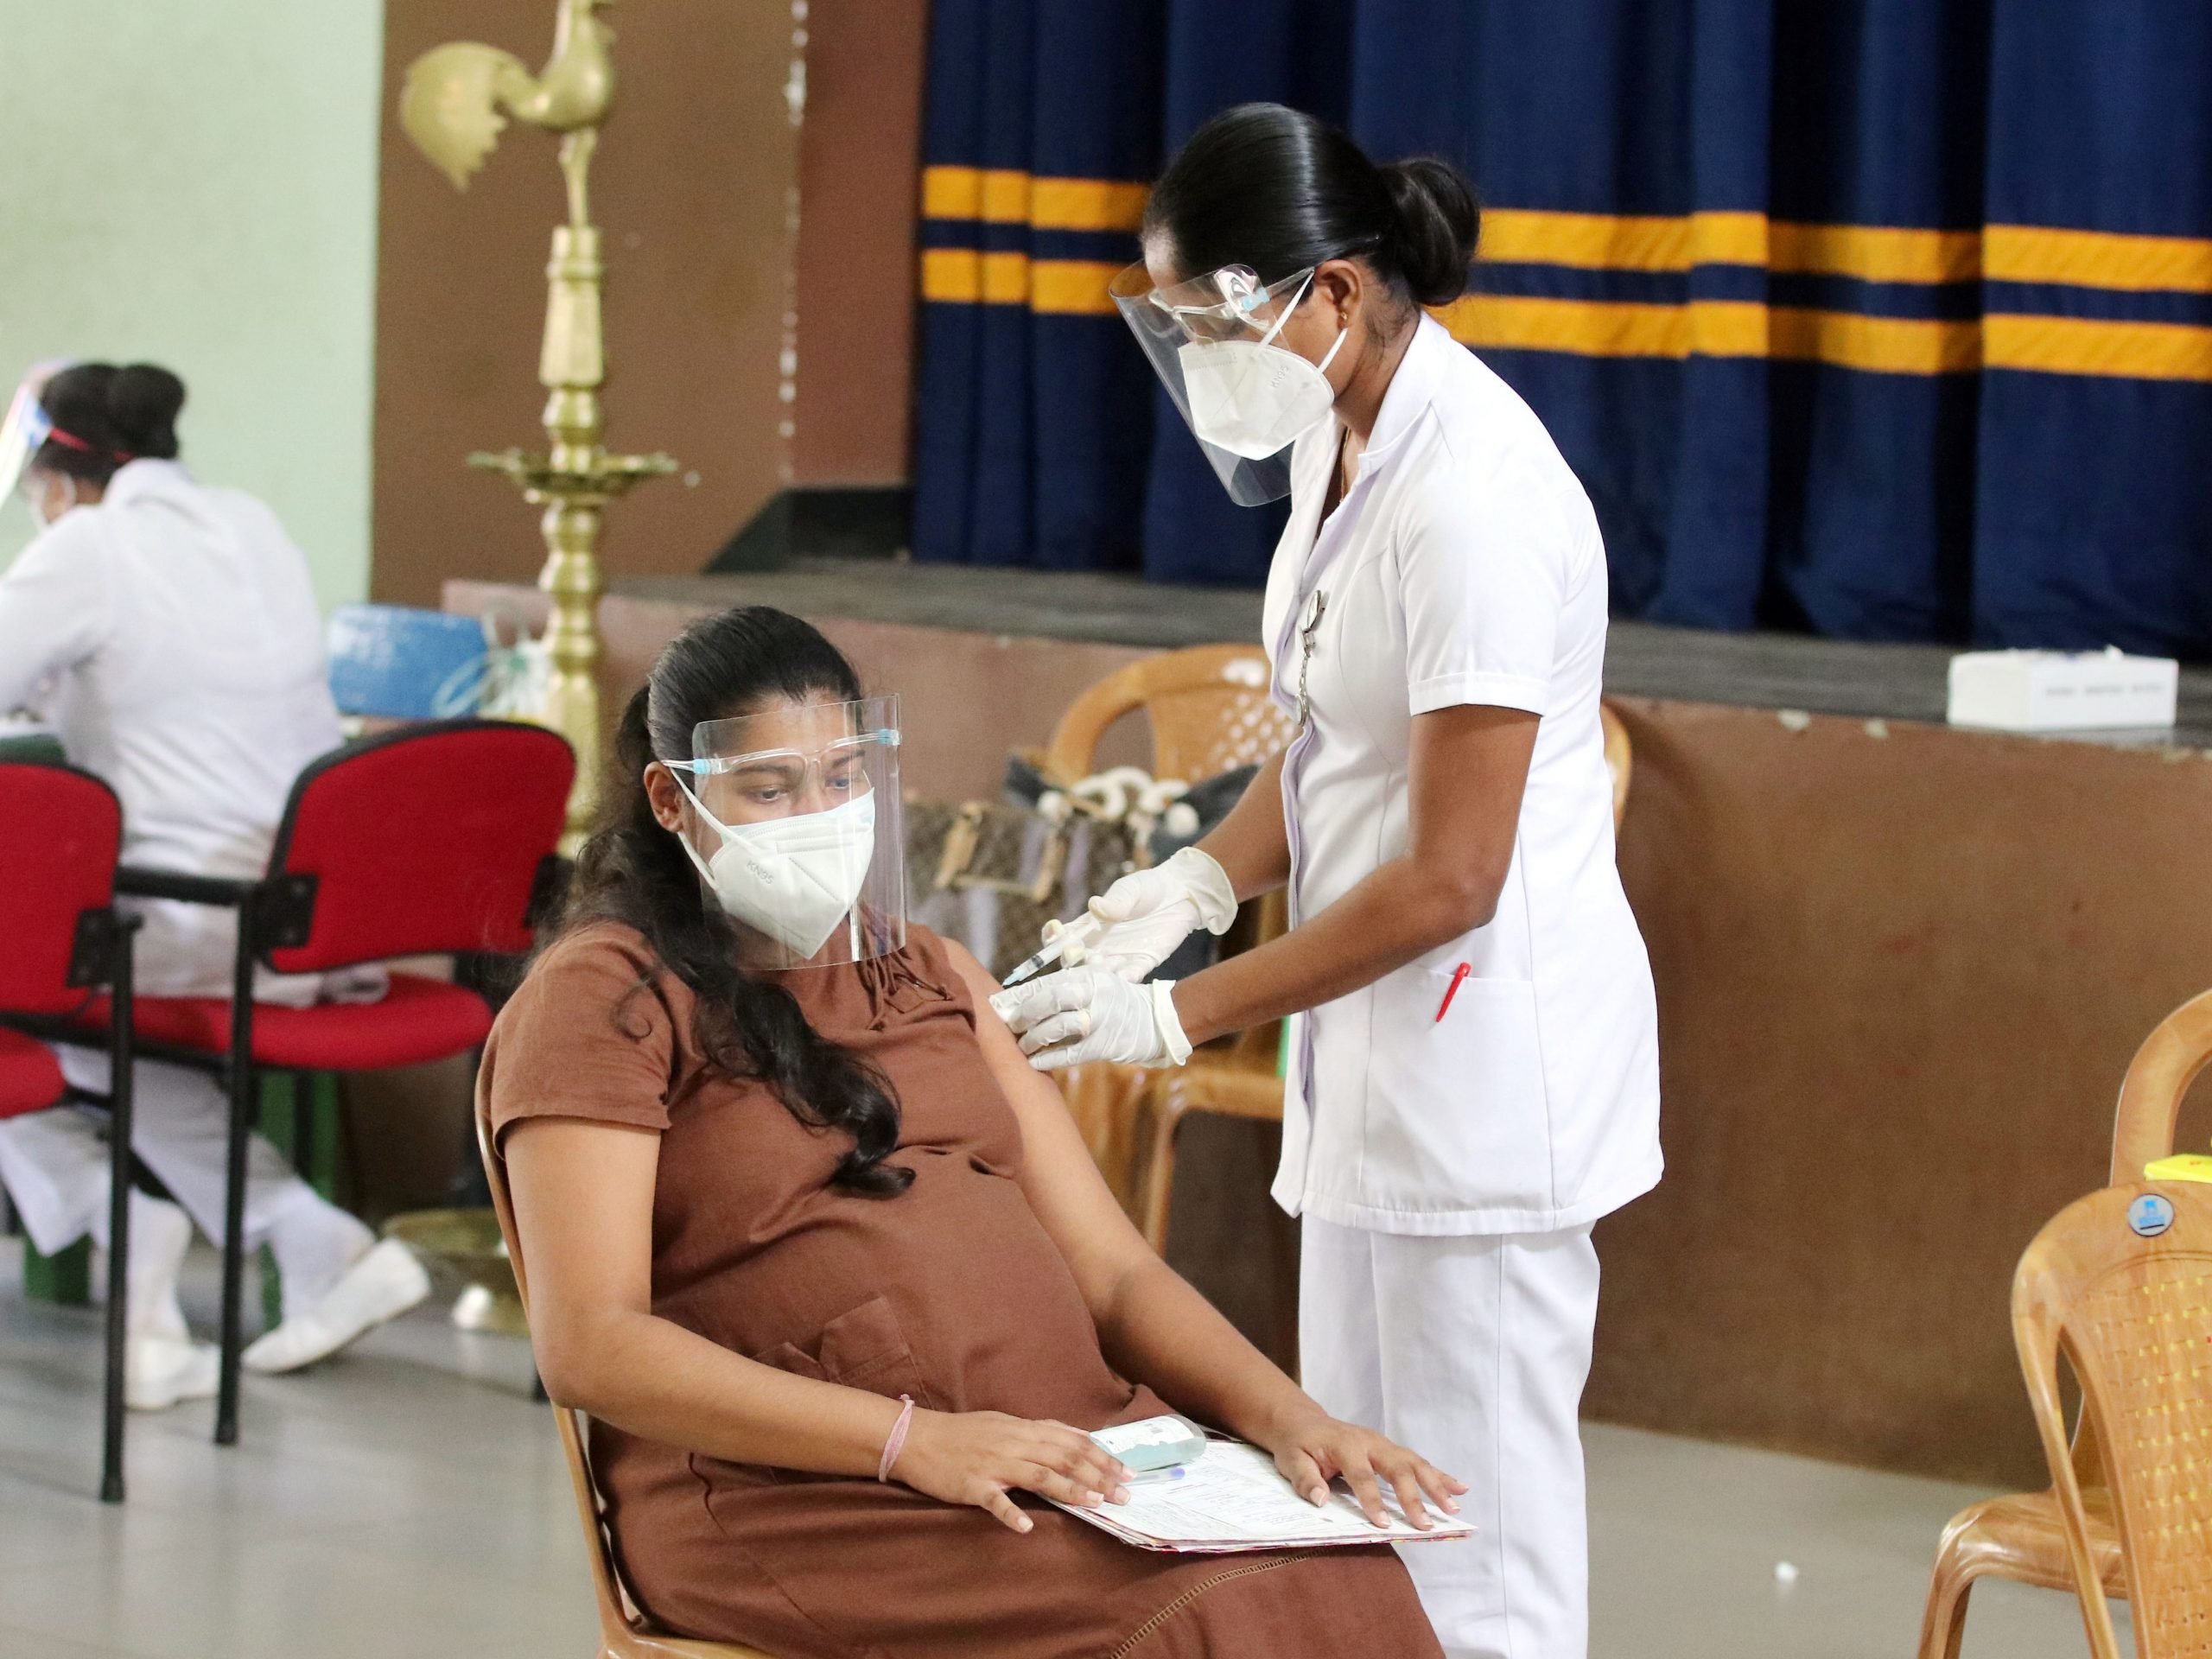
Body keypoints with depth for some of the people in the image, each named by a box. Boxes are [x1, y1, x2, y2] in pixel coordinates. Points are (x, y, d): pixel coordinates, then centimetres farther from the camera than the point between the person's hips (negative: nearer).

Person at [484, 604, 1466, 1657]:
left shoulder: (931, 978, 25)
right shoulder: (604, 997, 4)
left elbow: (1110, 1270, 18)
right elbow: (588, 1344, -9)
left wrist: (1282, 1413, -4)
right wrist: (910, 1440, -19)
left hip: (1071, 1442, 6)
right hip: (799, 1495, -6)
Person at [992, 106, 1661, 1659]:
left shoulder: (1474, 502, -24)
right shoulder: (1337, 441, 5)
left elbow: (1449, 881, -22)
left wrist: (1184, 1014, -18)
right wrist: (1206, 875, 0)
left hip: (1490, 1053, -10)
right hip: (1380, 1061, 10)